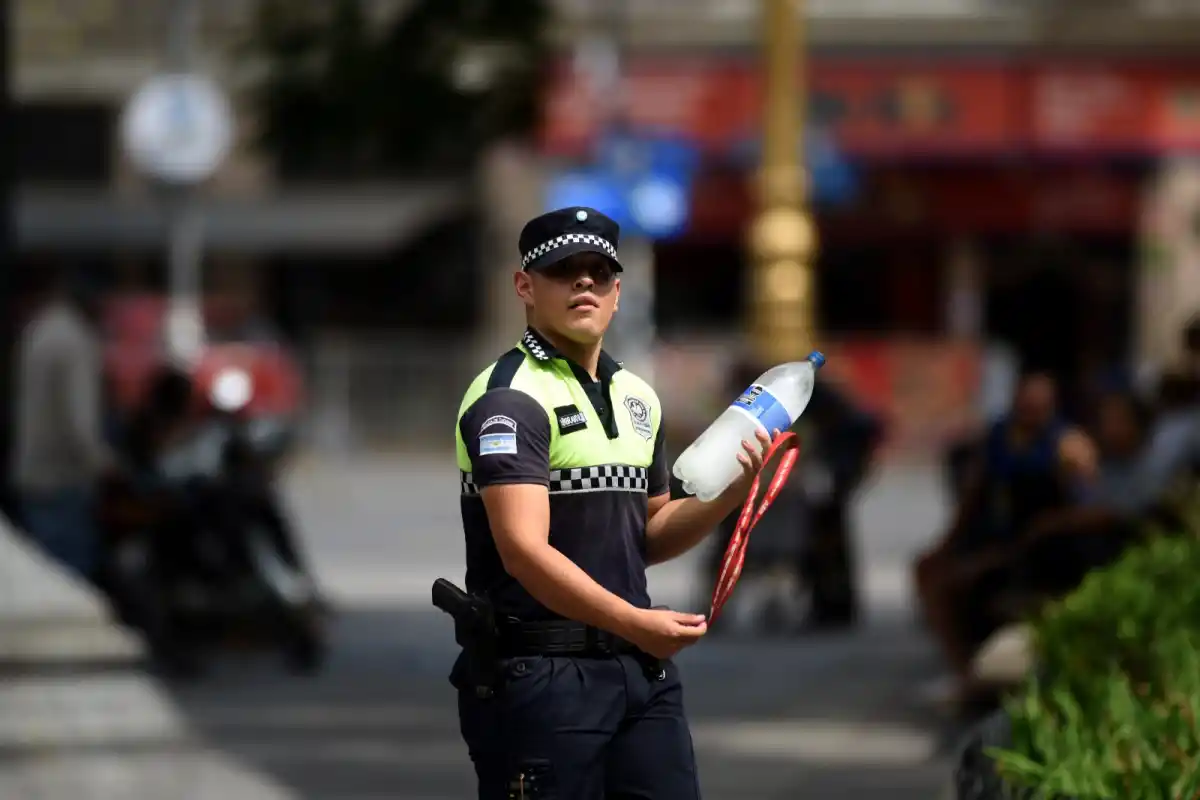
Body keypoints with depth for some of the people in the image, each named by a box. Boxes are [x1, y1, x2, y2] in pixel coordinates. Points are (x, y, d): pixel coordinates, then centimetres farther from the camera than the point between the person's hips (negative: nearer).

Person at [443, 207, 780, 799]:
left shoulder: (638, 398, 17)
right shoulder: (510, 399, -10)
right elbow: (524, 550, -21)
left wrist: (726, 497, 6)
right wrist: (633, 622, -27)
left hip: (642, 672, 8)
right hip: (539, 675, -8)